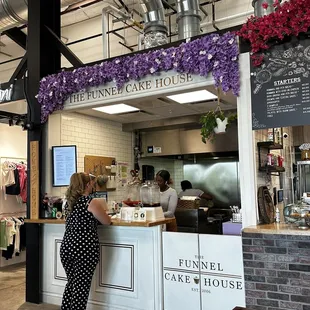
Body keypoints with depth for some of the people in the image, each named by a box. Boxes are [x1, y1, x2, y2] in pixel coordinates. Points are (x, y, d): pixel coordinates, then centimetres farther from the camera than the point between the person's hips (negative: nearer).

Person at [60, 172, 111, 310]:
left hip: (67, 246, 7)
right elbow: (107, 222, -2)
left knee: (71, 283, 20)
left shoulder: (69, 201, 10)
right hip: (85, 249, -7)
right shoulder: (91, 202, -11)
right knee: (81, 286, 3)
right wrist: (102, 210, 17)